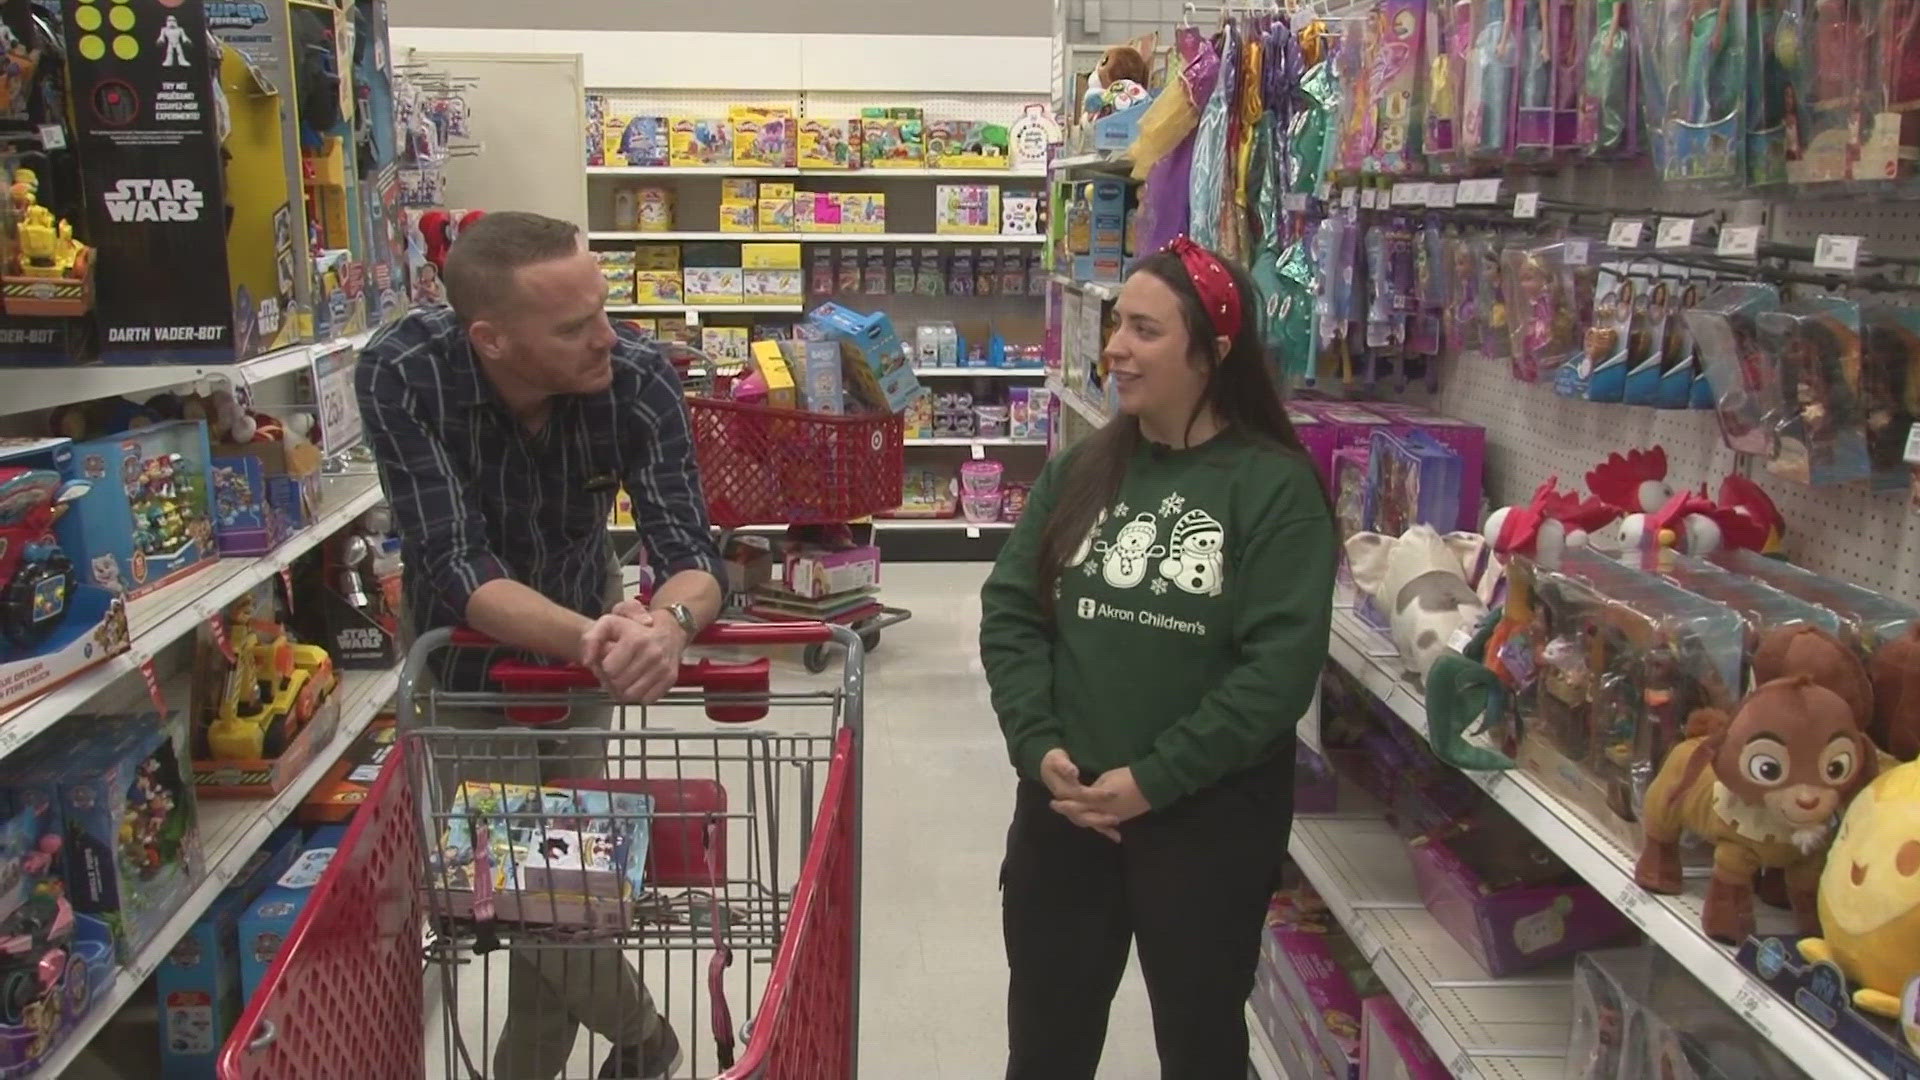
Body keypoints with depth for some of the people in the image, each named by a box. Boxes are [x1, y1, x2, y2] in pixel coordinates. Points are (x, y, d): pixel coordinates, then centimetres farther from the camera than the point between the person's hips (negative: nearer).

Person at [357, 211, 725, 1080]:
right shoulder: (404, 374, -33)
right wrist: (589, 638, -56)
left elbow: (690, 554, -31)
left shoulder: (637, 379, -30)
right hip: (467, 646, -1)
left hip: (582, 624, 1)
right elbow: (456, 569, -37)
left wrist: (669, 621, -56)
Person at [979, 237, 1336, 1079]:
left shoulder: (1277, 486, -10)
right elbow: (1009, 613, 1)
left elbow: (1281, 666, -16)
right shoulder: (1080, 471, 4)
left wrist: (1154, 778, -18)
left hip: (1210, 814, -3)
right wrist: (1037, 747, -13)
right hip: (1064, 804, 4)